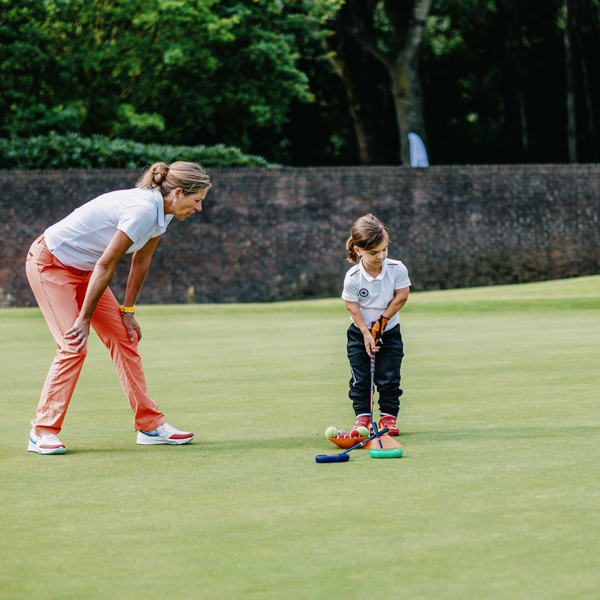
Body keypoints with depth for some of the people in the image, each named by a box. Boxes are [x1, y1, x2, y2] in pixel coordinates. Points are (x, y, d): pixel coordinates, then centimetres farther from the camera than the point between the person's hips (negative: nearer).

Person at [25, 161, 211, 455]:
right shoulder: (142, 210, -30)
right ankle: (42, 433, -9)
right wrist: (85, 318, -20)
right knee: (74, 346, -17)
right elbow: (105, 266, -26)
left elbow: (141, 261, 11)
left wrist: (128, 311, 10)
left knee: (124, 338, 4)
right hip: (49, 264, -9)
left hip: (82, 267, 9)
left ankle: (150, 425, 8)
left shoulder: (160, 212, -2)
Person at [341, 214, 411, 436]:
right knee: (360, 378, -1)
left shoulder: (397, 269, -16)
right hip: (360, 333, -1)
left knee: (389, 377, -3)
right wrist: (366, 333, -19)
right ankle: (362, 416, 10)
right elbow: (352, 307, -15)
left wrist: (382, 320, -11)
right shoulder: (353, 278, -20)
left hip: (389, 331, 1)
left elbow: (401, 297, -10)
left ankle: (388, 415, 8)